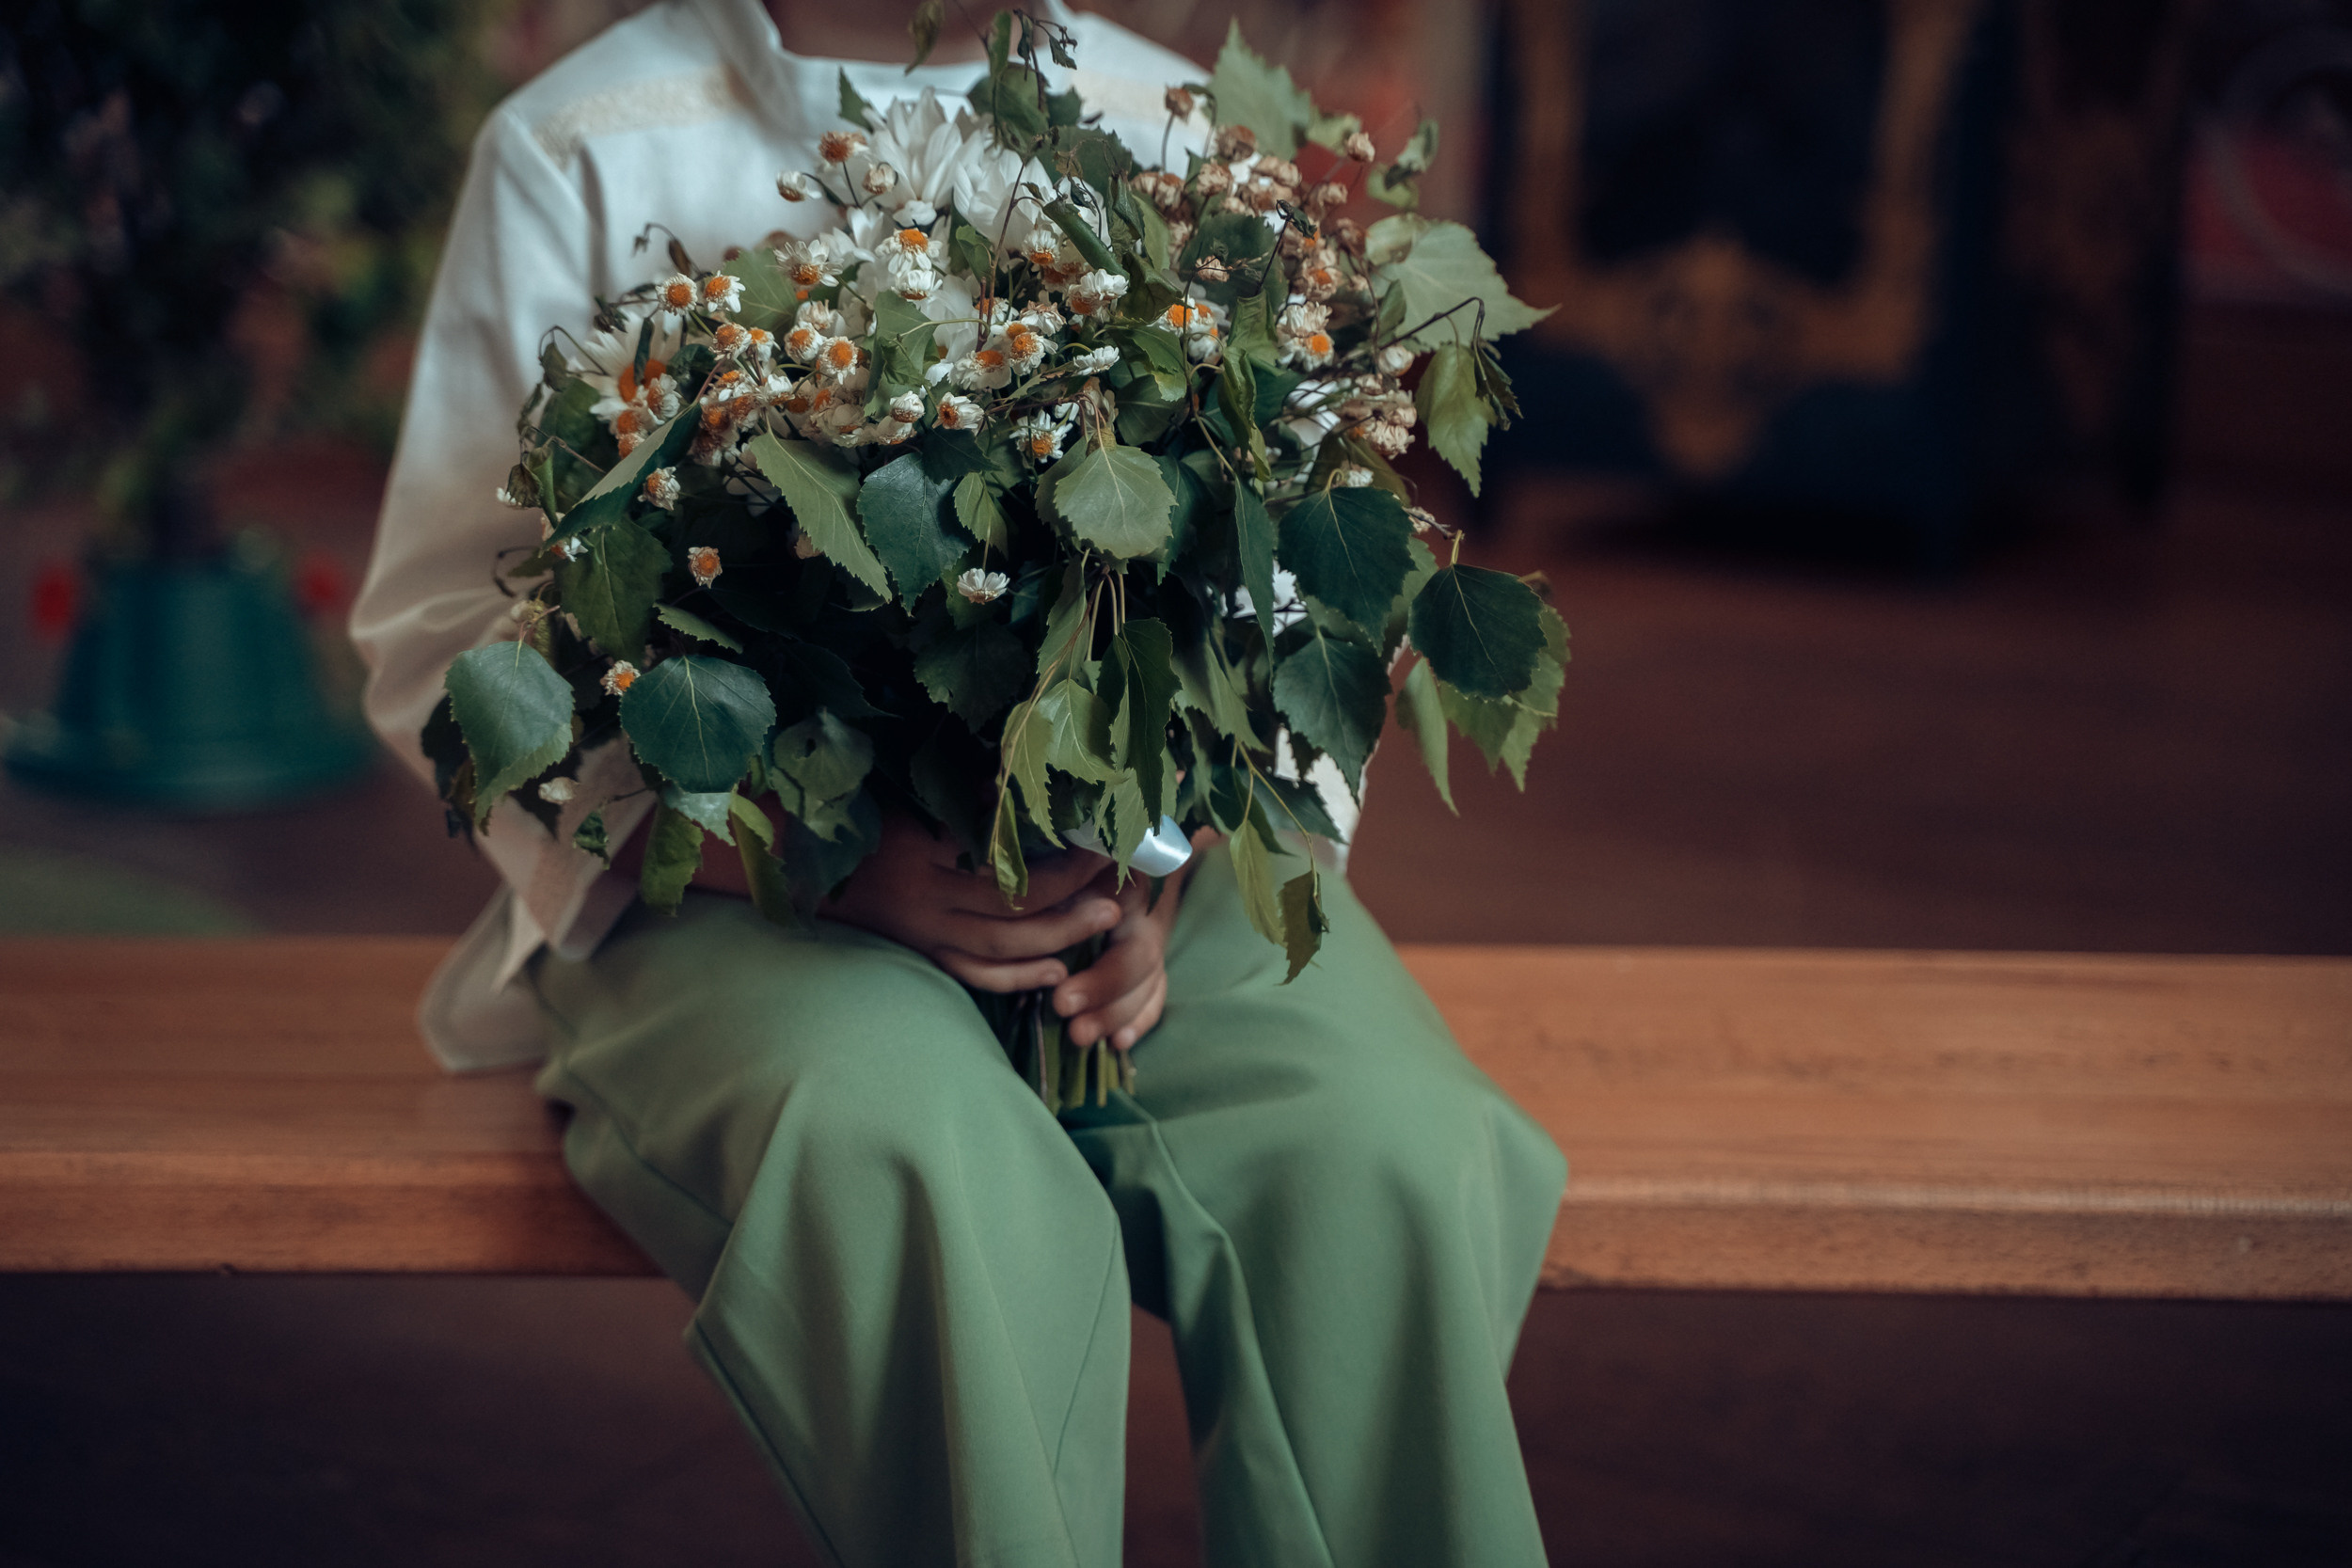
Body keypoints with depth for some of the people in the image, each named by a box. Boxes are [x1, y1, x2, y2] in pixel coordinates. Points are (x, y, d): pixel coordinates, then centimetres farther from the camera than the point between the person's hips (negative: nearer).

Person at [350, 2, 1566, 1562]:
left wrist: (1169, 863, -12)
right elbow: (440, 637, -3)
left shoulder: (1169, 131, 11)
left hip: (1134, 844, 3)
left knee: (1401, 1160, -26)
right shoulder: (582, 154, 1)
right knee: (930, 1172, -35)